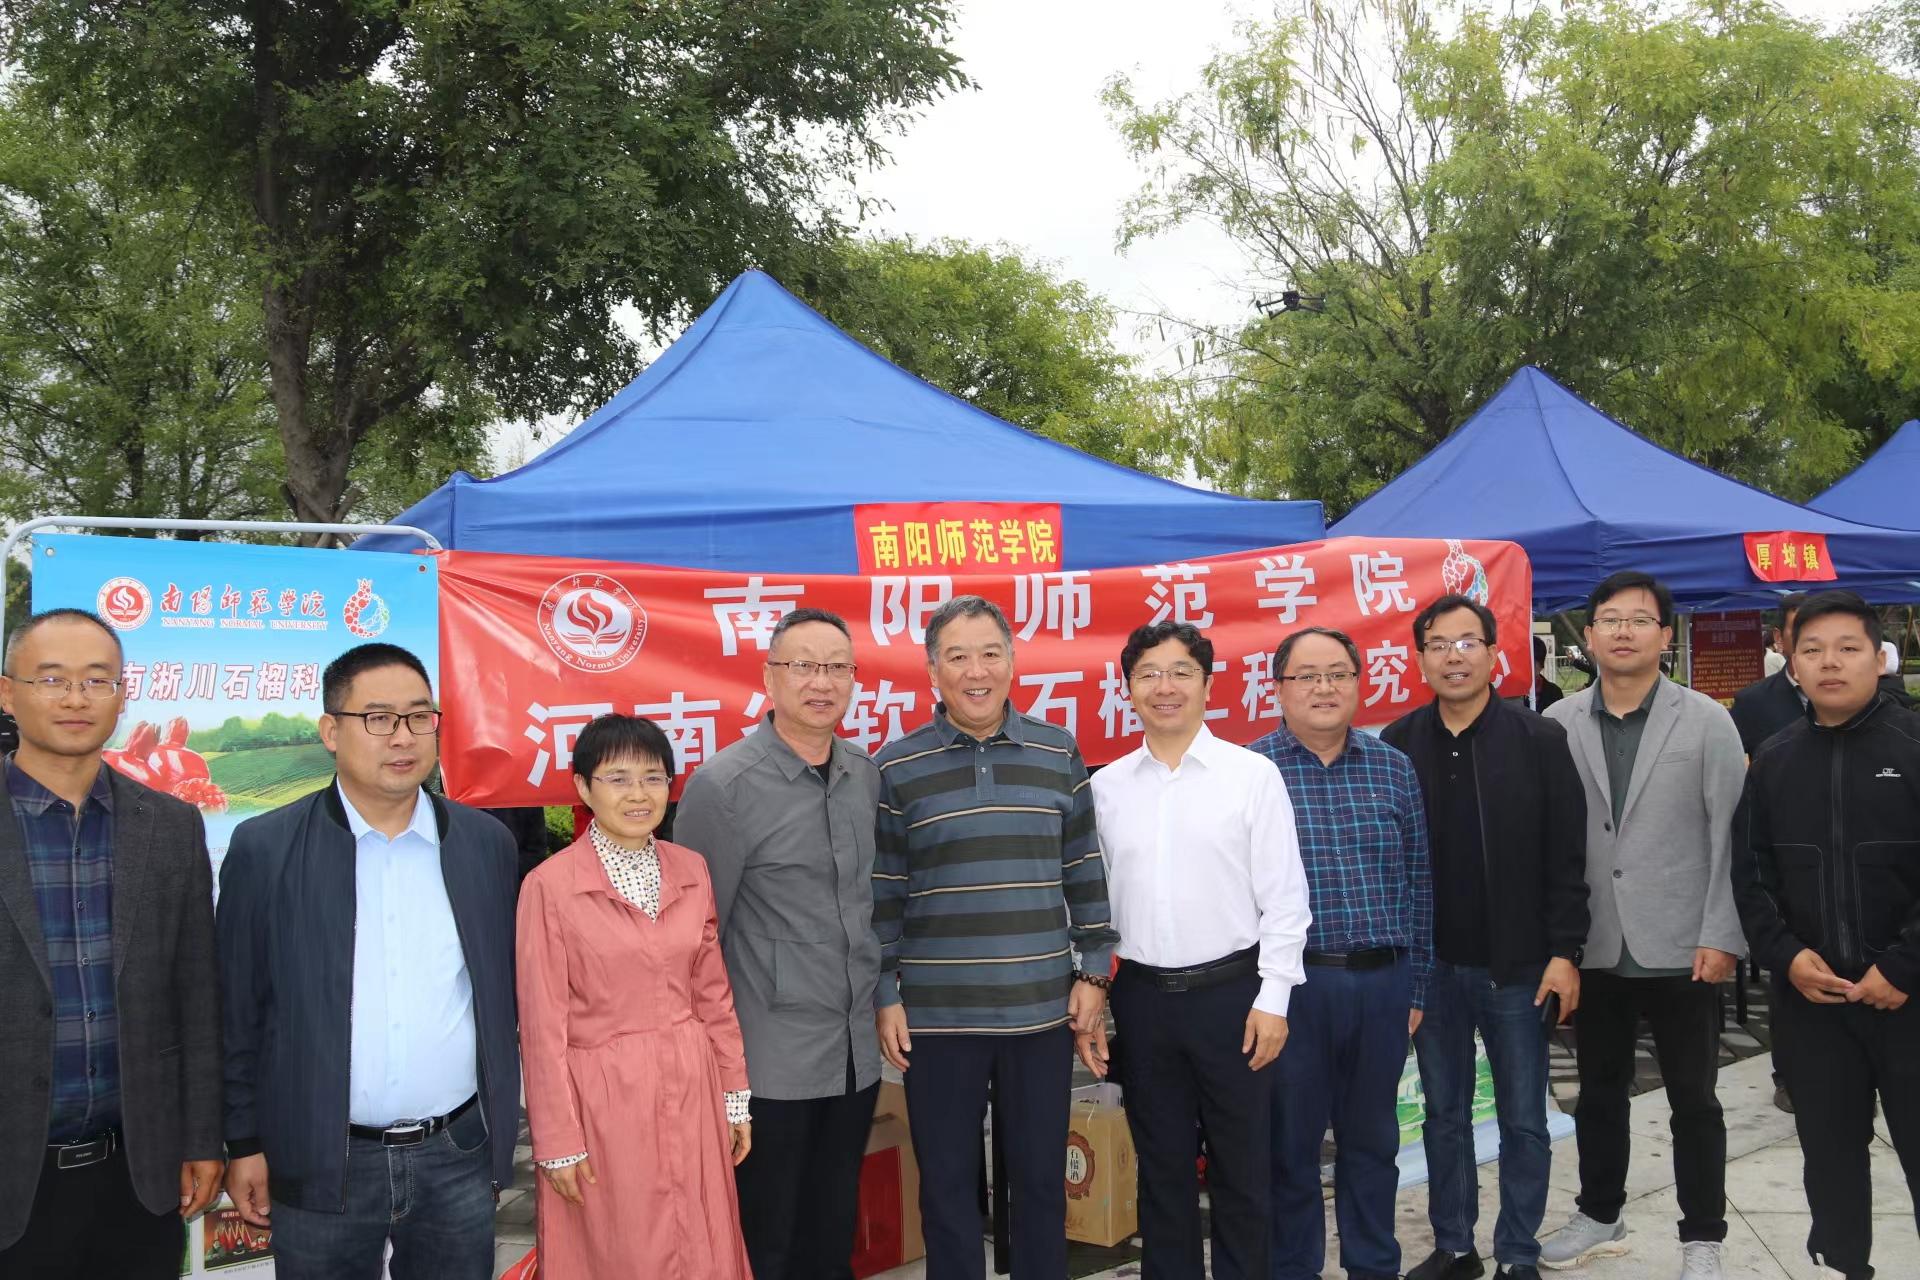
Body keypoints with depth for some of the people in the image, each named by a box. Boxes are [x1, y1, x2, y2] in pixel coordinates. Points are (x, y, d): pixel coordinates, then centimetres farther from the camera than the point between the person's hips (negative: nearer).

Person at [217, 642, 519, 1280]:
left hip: (459, 1158, 2)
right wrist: (244, 1144, 0)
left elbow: (504, 989, 8)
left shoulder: (487, 842, 2)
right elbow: (237, 1009, -1)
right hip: (321, 1165, -2)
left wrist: (502, 1128, 8)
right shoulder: (265, 848, -5)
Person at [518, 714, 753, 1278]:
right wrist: (558, 1141, -7)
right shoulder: (550, 885, -11)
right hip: (603, 1098, -4)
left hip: (690, 1091, 4)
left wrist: (736, 1098, 10)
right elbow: (543, 1025, -8)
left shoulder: (691, 870, 4)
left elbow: (714, 993, 10)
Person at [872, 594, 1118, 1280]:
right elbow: (881, 893, 0)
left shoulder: (1058, 753, 3)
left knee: (1041, 1177, 13)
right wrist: (884, 995, -3)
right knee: (947, 1183, 10)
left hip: (1043, 1006, 2)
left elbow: (1086, 872, 7)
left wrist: (1094, 970, 3)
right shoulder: (895, 767, -3)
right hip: (937, 1012, -1)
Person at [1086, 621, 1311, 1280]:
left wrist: (1273, 998, -8)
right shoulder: (1106, 787, 5)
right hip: (1142, 997, 3)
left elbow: (1284, 898, -4)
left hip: (1231, 992, -2)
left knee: (1243, 1169, 8)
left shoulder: (1253, 775, -4)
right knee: (1162, 1169, 14)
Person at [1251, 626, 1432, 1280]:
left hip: (1383, 983, 3)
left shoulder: (1394, 770, 6)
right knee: (1290, 1141, 8)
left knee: (1373, 1140, 15)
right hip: (1291, 985, -3)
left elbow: (1417, 882, 10)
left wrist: (1416, 986, 9)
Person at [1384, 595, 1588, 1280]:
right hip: (1431, 966, 2)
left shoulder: (1540, 741, -5)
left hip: (1516, 966, -2)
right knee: (1444, 1114, 13)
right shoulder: (1397, 746, 0)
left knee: (1523, 1120, 8)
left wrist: (1564, 953, -10)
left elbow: (1567, 858, -5)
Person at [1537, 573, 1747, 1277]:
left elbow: (1731, 836, -5)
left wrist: (1721, 935, -10)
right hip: (1595, 948, 2)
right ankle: (1600, 1216, 33)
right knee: (1599, 1091, 16)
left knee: (1693, 1100, 8)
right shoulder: (1559, 725, 0)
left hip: (1680, 948, -2)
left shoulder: (1706, 721, -4)